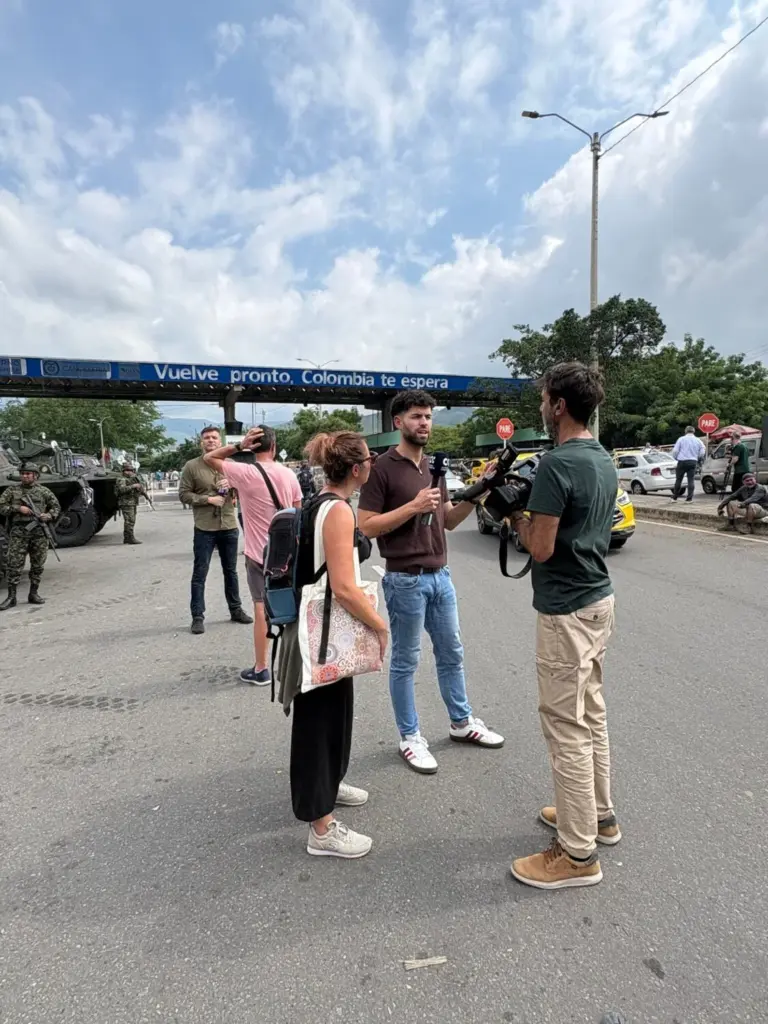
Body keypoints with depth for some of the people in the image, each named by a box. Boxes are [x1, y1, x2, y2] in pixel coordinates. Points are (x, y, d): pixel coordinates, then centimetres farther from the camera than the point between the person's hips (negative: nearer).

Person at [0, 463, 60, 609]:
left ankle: (34, 594, 18)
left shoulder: (43, 491, 7)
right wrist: (18, 508, -10)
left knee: (38, 565, 6)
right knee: (14, 565, -2)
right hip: (18, 531, -1)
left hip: (39, 532, 1)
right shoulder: (12, 490, 6)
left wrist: (49, 515, -4)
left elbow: (56, 506, 15)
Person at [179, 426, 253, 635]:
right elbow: (184, 494, -5)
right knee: (200, 573, 2)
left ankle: (236, 609, 27)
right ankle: (197, 617, 11)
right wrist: (208, 499, -16)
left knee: (231, 571, 15)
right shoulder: (191, 466, -2)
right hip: (204, 529, -3)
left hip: (229, 526, 3)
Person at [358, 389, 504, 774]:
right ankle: (410, 738, 23)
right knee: (405, 662, 7)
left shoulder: (434, 467, 11)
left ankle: (461, 722, 37)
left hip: (440, 575, 8)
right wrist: (413, 506, -22)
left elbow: (449, 521, 14)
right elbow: (366, 526, -15)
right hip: (405, 580, -7)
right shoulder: (382, 469, -11)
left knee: (451, 654, 19)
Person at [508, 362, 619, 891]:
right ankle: (599, 813, 39)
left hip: (566, 610, -9)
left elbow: (541, 548, -21)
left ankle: (578, 853, 17)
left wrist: (517, 516, -4)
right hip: (599, 598, 10)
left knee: (567, 728, 2)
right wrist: (534, 508, 10)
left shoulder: (556, 463, -21)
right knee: (592, 716, 21)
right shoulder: (604, 459, 8)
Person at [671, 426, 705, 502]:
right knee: (691, 480, 4)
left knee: (678, 480, 6)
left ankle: (674, 497, 11)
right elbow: (703, 452, 6)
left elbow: (675, 451, -5)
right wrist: (698, 458, 24)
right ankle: (690, 498, 2)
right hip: (693, 462, 2)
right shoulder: (698, 440, 7)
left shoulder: (681, 439, -1)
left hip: (682, 462, -2)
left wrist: (675, 457, 13)